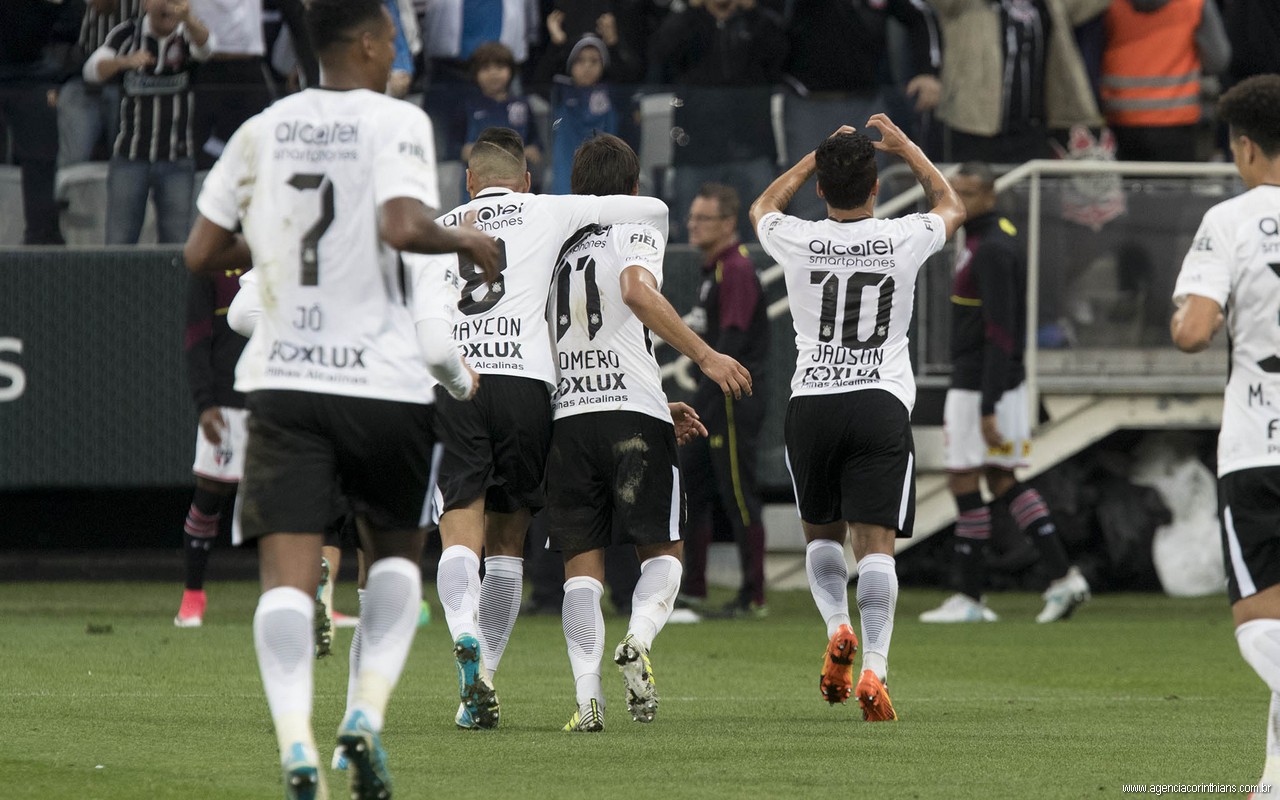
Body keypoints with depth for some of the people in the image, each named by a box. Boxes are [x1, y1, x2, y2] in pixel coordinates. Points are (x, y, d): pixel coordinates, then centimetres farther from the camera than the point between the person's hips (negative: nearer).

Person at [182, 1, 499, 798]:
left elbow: (201, 251, 10)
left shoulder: (263, 131, 8)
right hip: (383, 379, -2)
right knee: (397, 549, 21)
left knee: (288, 574, -3)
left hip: (283, 380, 2)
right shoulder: (396, 122, -5)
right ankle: (367, 717, 5)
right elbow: (403, 225, -22)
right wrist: (467, 241, -4)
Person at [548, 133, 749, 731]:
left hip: (566, 413, 4)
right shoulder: (635, 232, 4)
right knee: (662, 551, 8)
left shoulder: (556, 248, 22)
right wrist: (705, 356, -17)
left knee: (582, 563, 3)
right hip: (633, 415, -4)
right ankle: (638, 640, -21)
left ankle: (587, 692, -14)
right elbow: (637, 291, -19)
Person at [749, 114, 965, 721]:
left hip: (810, 402, 1)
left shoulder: (797, 241, -3)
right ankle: (873, 667, -21)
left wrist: (817, 155, 30)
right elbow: (952, 207, 23)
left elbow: (762, 207, 24)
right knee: (875, 541, -6)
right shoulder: (903, 240, -3)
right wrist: (906, 148, 29)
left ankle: (837, 628, -3)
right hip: (882, 401, -1)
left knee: (821, 532, 21)